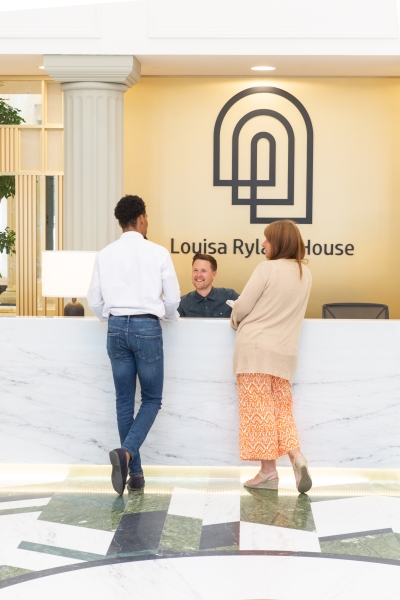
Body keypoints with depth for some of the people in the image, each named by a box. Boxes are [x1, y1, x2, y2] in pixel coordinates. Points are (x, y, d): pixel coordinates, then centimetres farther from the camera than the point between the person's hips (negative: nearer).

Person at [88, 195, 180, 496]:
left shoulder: (105, 255, 4)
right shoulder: (158, 253, -4)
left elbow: (95, 301, 6)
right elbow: (172, 298, 0)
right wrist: (171, 317, 22)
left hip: (117, 327, 3)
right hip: (147, 327, -3)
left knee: (124, 401, 10)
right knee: (152, 399, 8)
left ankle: (134, 472, 14)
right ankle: (126, 452, -15)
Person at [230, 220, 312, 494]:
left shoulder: (267, 268, -11)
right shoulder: (306, 273, 9)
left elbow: (242, 307, -9)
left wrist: (236, 321, 13)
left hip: (255, 347, -6)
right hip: (285, 350, 6)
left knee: (258, 408, -1)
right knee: (282, 407, 14)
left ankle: (269, 471, 0)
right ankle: (296, 455, -6)